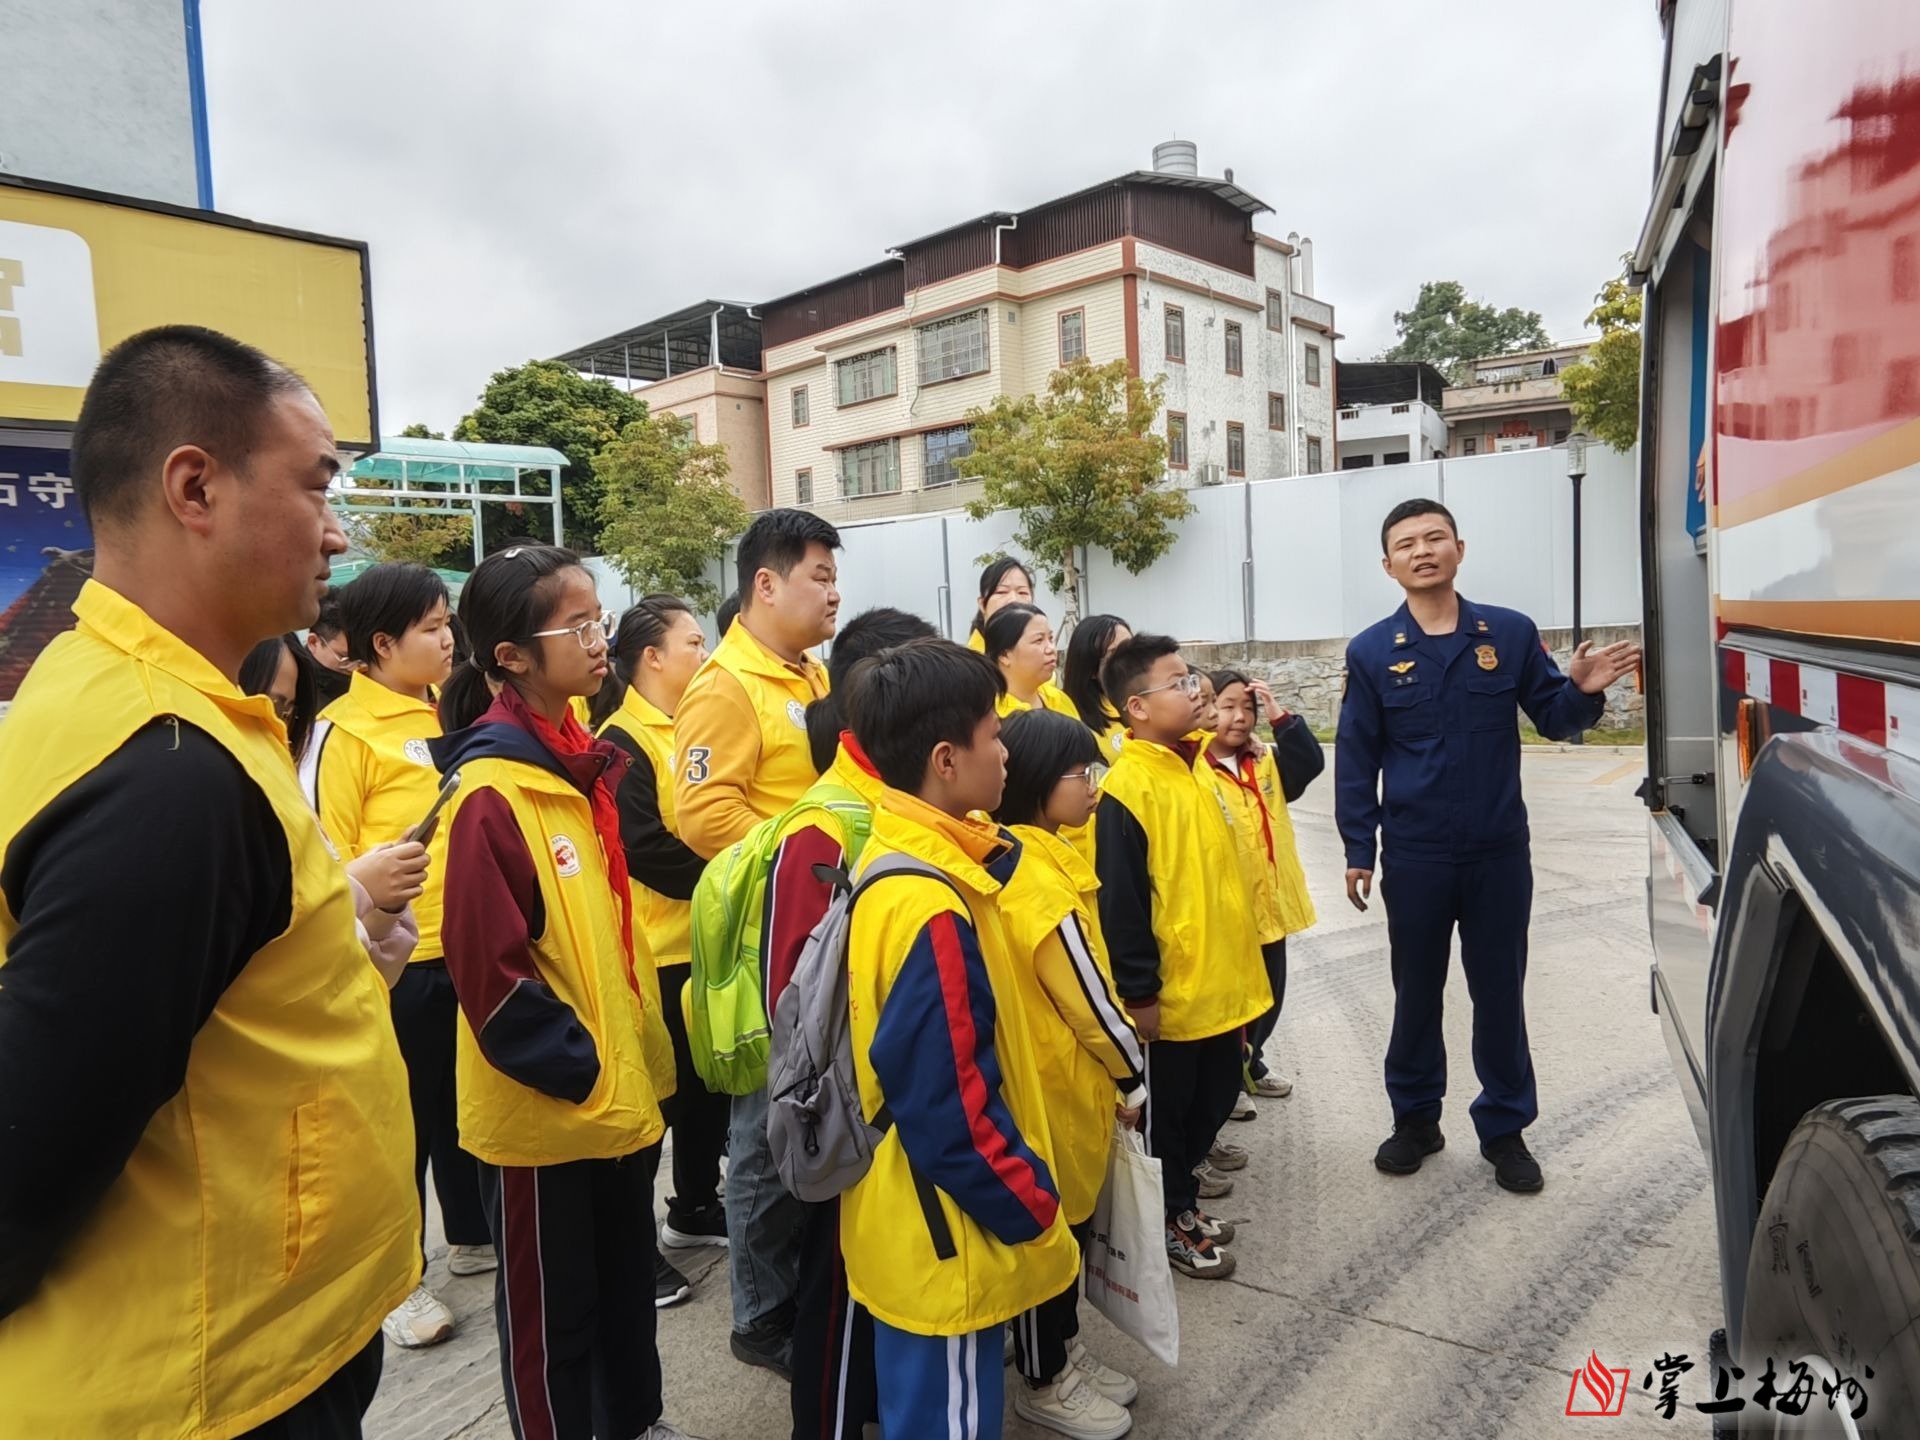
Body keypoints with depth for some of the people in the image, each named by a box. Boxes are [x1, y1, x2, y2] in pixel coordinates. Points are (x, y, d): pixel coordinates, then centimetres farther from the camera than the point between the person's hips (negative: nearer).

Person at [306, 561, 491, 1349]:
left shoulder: (447, 718, 9)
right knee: (401, 1120, 8)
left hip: (464, 950, 6)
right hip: (396, 962, -6)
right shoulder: (343, 730, -13)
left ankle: (471, 1235, 36)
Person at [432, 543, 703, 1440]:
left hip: (621, 1090, 8)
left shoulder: (588, 764, 5)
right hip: (543, 1105, -8)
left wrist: (635, 1055, 12)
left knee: (627, 1282, 25)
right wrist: (577, 1069, -16)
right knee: (549, 1306, 14)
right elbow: (487, 969, -21)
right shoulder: (490, 791, -20)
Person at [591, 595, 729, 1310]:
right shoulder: (621, 743, -15)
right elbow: (644, 848, -22)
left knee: (708, 1082, 18)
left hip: (704, 942, 8)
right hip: (655, 950, -8)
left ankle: (693, 1207, 36)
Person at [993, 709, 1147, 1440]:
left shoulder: (1022, 859, 5)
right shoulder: (1040, 878, -25)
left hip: (1066, 1078, 9)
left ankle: (1065, 1353, 38)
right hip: (1052, 1084, -9)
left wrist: (1117, 1065, 15)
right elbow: (1085, 994, -20)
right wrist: (1134, 1073, -7)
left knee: (1070, 1223, 21)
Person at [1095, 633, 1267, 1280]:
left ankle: (1184, 1200, 40)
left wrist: (1237, 961, 19)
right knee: (1167, 1111, 10)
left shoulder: (1190, 770, 8)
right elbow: (1121, 903, -20)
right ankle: (1167, 1224, 29)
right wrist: (1139, 992, -17)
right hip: (1172, 994, -8)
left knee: (1214, 1099, 21)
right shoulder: (1128, 788, -19)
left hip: (1221, 984, 8)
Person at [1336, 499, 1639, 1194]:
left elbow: (1551, 720, 5)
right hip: (1414, 858, 0)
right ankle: (1416, 1117, 32)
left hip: (1499, 853, 1)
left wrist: (1582, 691, -18)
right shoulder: (1372, 652, -4)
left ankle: (1505, 1128, 30)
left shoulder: (1511, 633, -2)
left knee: (1499, 991, 13)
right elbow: (1355, 759, -2)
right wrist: (1358, 851, -4)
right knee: (1416, 991, 14)